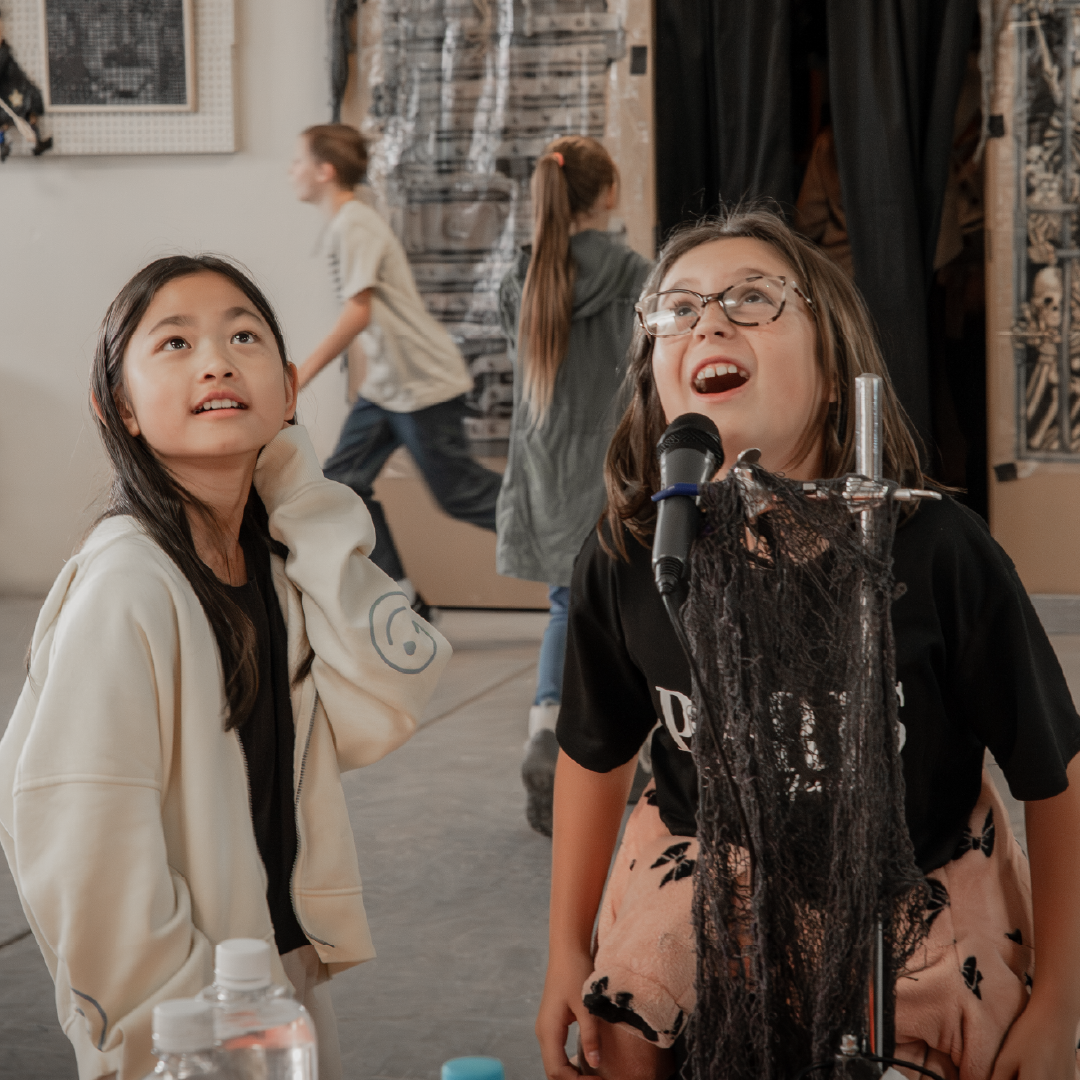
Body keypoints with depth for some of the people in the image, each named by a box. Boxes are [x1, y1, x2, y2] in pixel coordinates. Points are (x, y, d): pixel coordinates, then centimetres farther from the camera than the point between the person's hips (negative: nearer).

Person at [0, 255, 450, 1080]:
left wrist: (305, 513, -13)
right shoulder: (126, 588, -22)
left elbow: (383, 710, -12)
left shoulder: (274, 558, 0)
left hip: (294, 973, 7)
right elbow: (82, 857, -23)